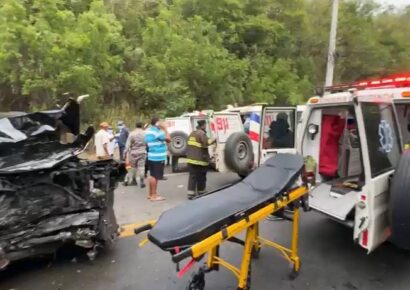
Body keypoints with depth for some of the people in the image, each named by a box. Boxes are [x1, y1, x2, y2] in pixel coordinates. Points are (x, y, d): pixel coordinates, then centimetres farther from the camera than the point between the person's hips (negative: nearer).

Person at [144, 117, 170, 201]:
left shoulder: (148, 131, 12)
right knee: (155, 176, -3)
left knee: (152, 175, 17)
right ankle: (154, 195, 4)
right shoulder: (157, 131, -17)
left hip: (151, 157, 9)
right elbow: (168, 139, -13)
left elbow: (146, 143, 20)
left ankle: (150, 194, 26)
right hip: (158, 158, -9)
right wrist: (164, 129, -6)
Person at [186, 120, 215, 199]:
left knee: (192, 176, 8)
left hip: (191, 159, 7)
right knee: (201, 177, 6)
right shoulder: (202, 134, -11)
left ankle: (190, 193, 5)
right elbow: (206, 143, -25)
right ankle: (201, 193, 16)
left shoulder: (192, 134, 16)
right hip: (200, 160, -7)